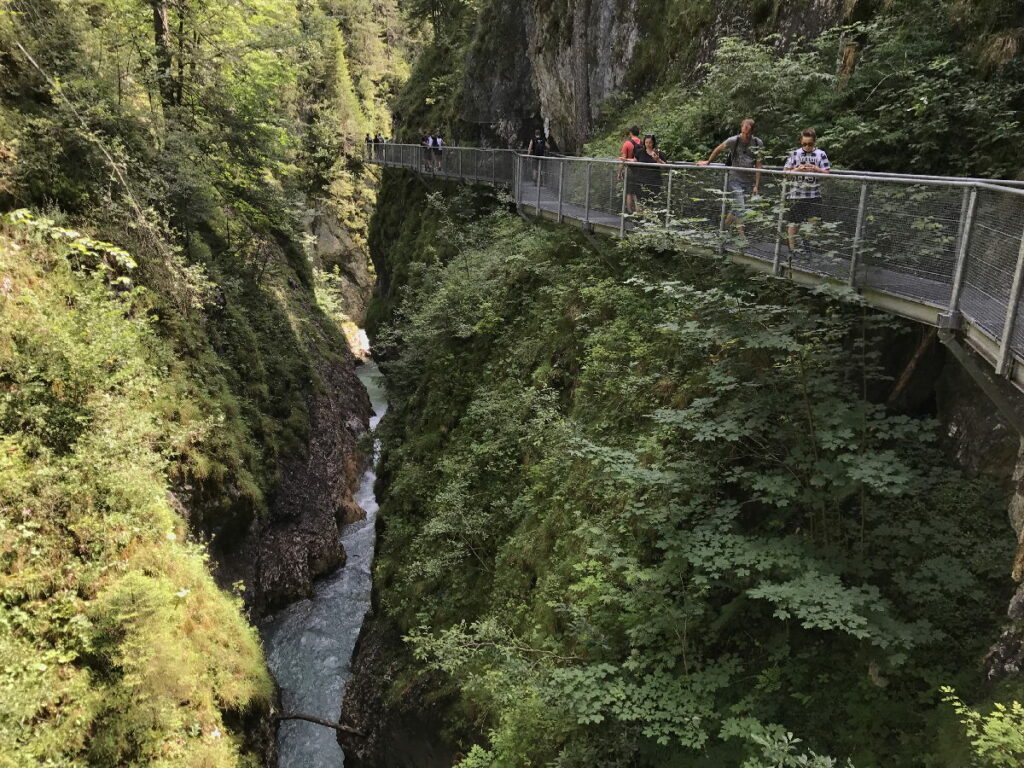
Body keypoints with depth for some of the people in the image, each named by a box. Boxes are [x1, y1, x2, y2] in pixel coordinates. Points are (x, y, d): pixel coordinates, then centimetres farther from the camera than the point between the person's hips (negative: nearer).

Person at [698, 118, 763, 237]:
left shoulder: (758, 143, -2)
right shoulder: (733, 141, -10)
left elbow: (758, 166, -1)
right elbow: (718, 150, 9)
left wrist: (756, 185, -5)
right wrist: (708, 162, 20)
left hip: (749, 182, 3)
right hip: (735, 179, -3)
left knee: (736, 208, 12)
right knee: (740, 209, -13)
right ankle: (741, 235, -11)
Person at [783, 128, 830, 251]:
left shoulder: (821, 155, 2)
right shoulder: (795, 154, 1)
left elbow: (827, 173, 1)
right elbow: (785, 172, 2)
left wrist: (816, 169, -17)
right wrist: (797, 169, -15)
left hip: (814, 194, 1)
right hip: (797, 194, -1)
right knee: (794, 223, 5)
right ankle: (792, 248, 16)